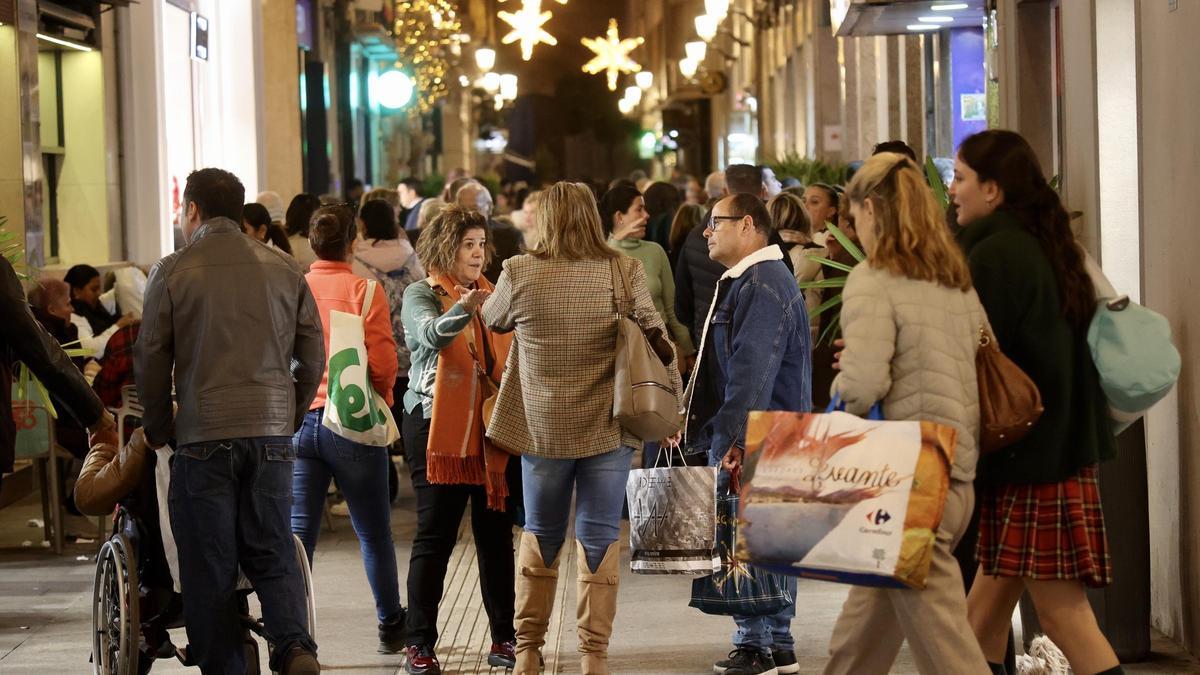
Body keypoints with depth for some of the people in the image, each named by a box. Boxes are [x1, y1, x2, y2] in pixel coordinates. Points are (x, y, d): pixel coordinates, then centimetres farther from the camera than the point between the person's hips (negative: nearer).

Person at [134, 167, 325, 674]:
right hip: (272, 434, 3)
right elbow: (313, 357, 10)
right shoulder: (283, 269, 8)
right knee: (273, 551, 10)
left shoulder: (172, 272, -1)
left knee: (210, 563, 5)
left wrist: (158, 430, 13)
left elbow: (150, 360, 1)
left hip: (203, 436, -3)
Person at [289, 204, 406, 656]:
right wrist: (381, 397, 8)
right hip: (353, 423, -2)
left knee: (298, 534, 4)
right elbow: (382, 361, -11)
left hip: (299, 421, 2)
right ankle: (391, 627, 24)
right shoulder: (363, 290, -7)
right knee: (374, 533, 12)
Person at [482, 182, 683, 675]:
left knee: (540, 536, 15)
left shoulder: (520, 274, -5)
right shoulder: (626, 272, -5)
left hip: (543, 427, 1)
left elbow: (492, 320, 13)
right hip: (609, 427, -1)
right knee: (599, 538, 5)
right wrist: (672, 406, 4)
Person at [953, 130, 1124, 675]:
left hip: (1025, 455, -9)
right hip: (1061, 442, 9)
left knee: (1059, 608, -5)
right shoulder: (1047, 248, 13)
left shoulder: (994, 255, -15)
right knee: (991, 594, 13)